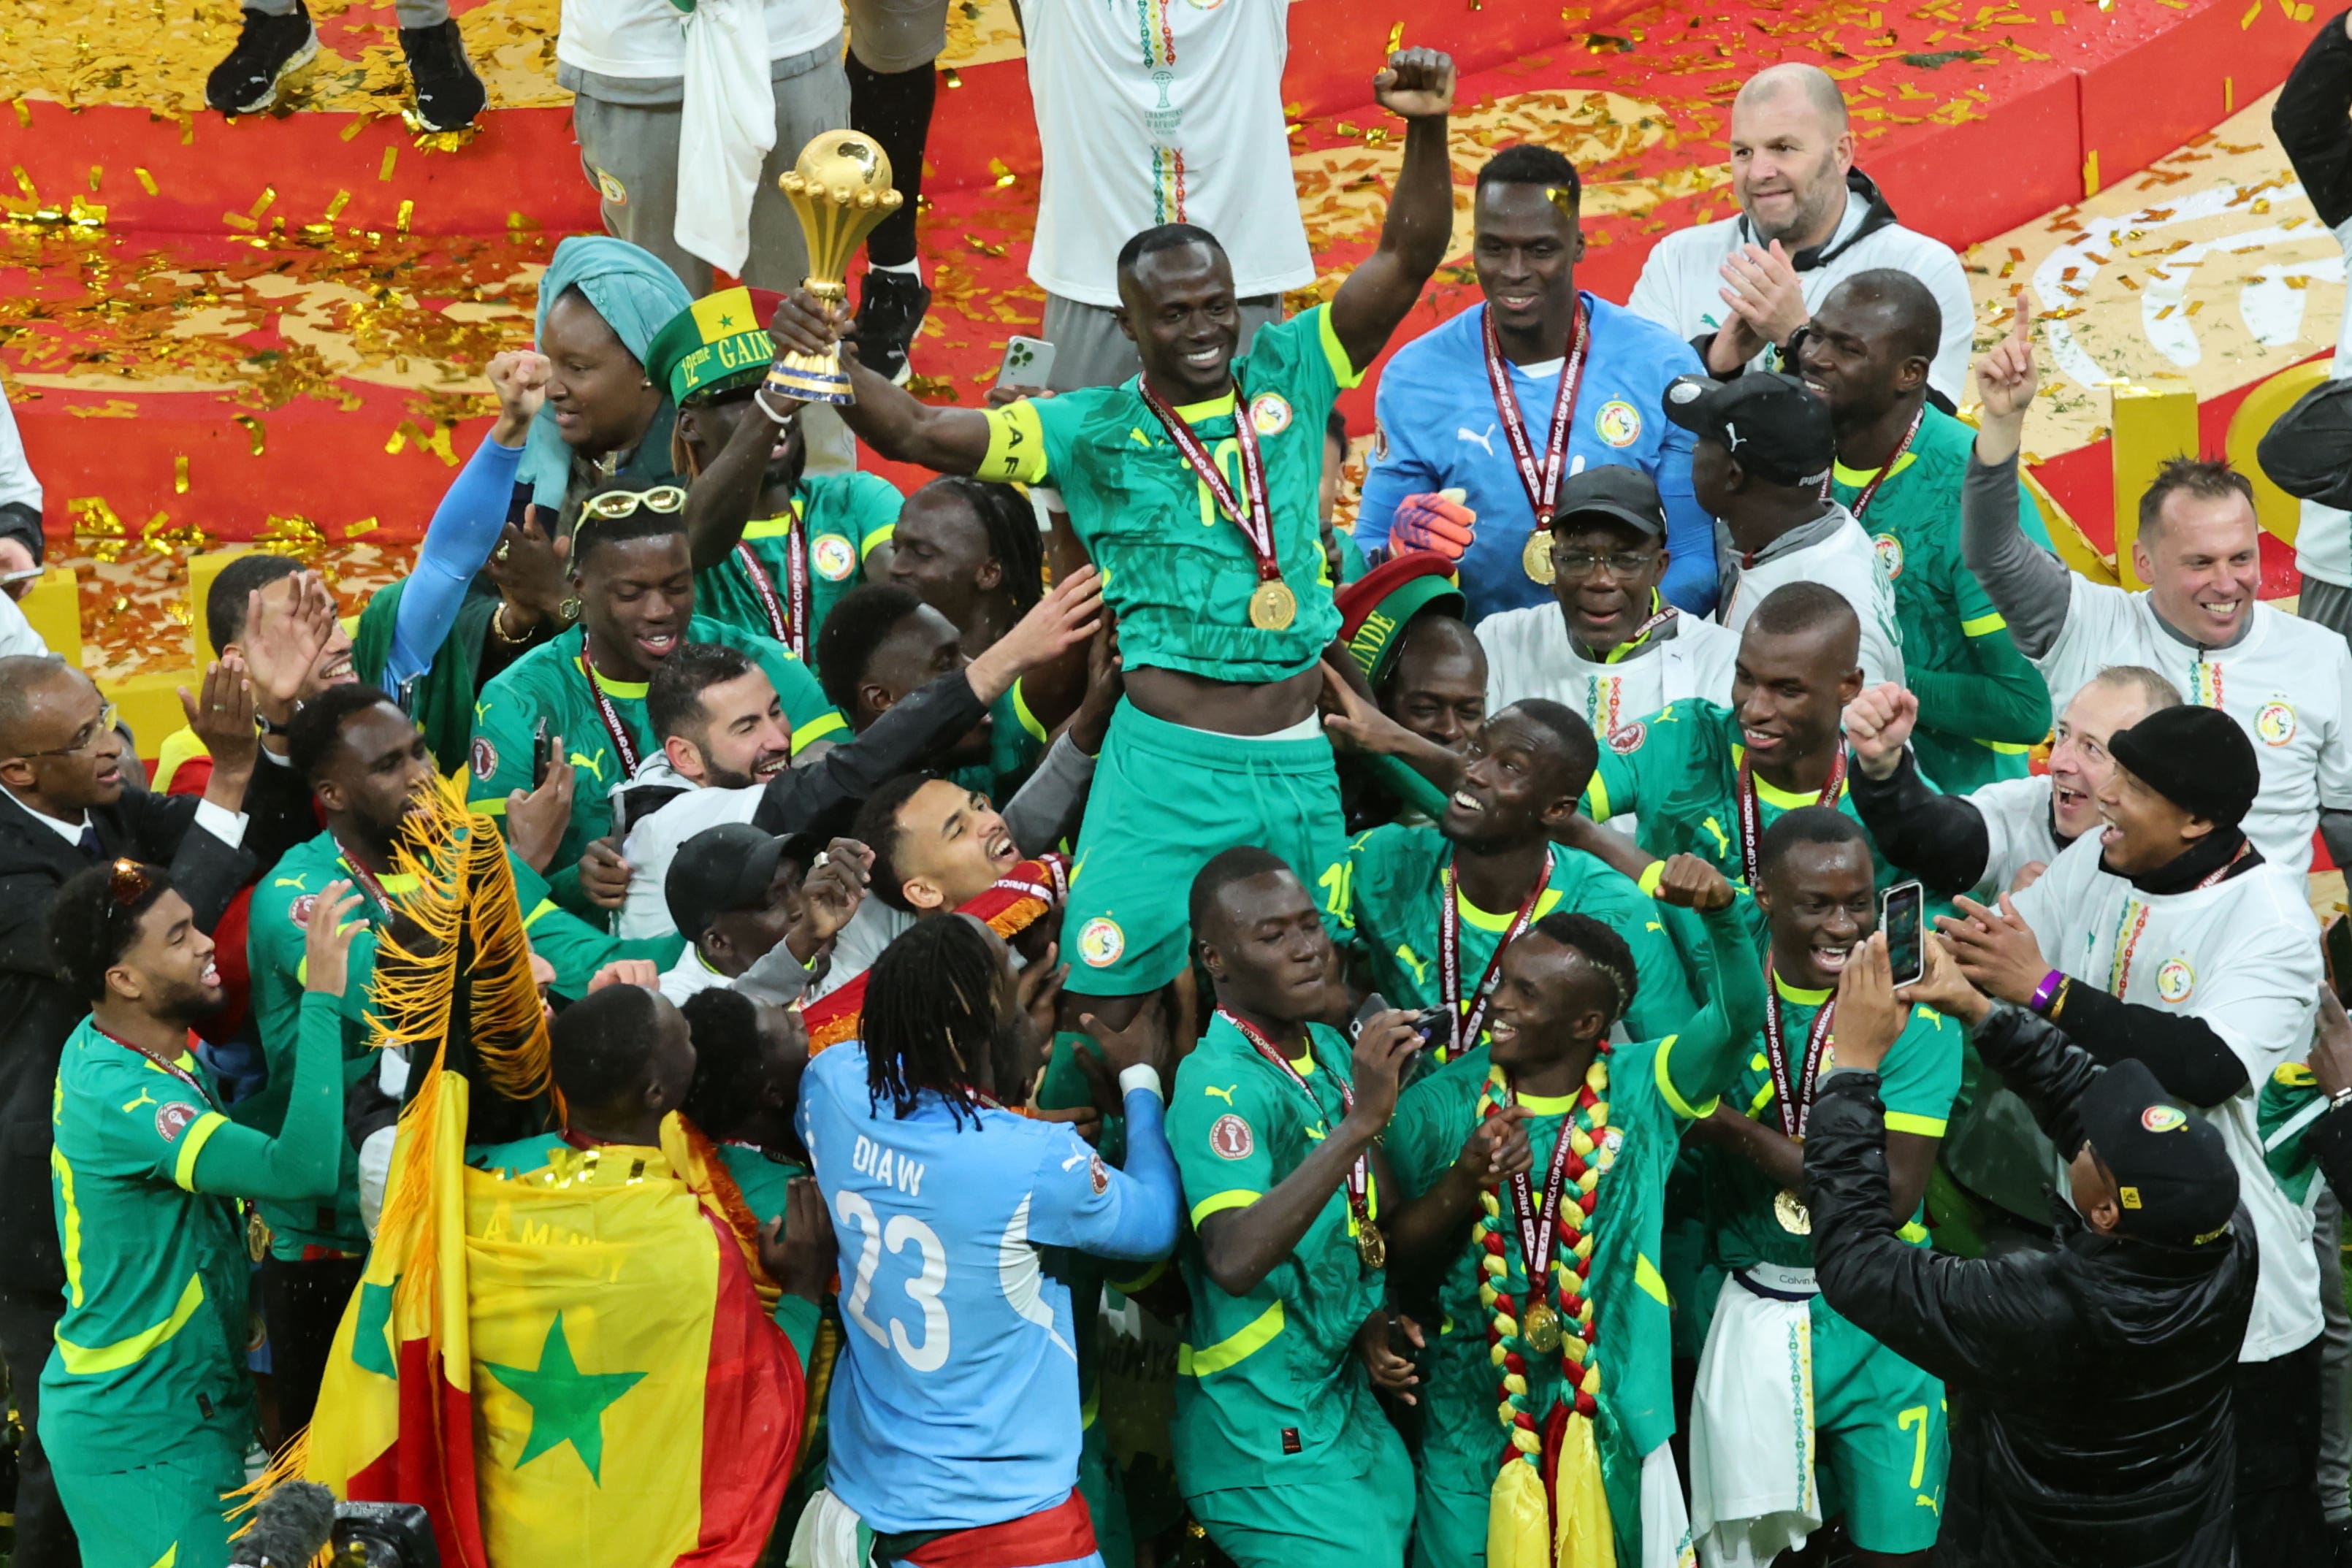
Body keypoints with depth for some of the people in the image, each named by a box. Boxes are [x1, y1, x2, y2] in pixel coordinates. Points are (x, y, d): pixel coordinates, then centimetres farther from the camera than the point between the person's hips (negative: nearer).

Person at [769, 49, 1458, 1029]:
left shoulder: (1290, 377, 5)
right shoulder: (1091, 431, 0)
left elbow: (1408, 256, -2)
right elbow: (915, 433, -8)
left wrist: (1427, 129, -19)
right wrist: (827, 361, -27)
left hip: (1300, 760, 3)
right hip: (1170, 762, -2)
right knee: (1102, 1002, -4)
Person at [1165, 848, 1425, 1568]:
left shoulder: (1332, 1051, 4)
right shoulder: (1220, 1087, -21)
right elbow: (1234, 1259, -37)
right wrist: (1359, 1119, -37)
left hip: (1348, 1402, 8)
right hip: (1271, 1442, -8)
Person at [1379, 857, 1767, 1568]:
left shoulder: (1641, 1089, -5)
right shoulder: (1439, 1105, -2)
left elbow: (1737, 1016, -18)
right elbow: (1394, 1257, -1)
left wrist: (1721, 911, -35)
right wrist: (1465, 1181, -19)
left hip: (1613, 1409, 0)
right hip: (1473, 1413, 0)